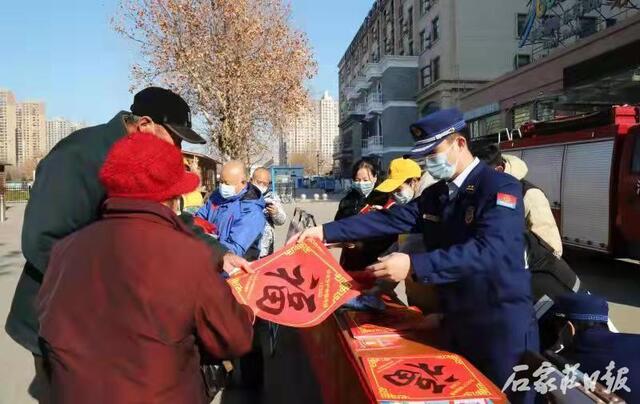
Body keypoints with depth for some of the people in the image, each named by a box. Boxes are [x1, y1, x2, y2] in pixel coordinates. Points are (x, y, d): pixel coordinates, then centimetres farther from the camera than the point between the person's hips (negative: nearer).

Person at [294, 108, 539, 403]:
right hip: (455, 322, 7)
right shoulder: (435, 195, 7)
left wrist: (413, 265, -38)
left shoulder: (501, 188, -17)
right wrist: (326, 231, -7)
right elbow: (390, 219, 0)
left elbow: (488, 250, -31)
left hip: (501, 325, -7)